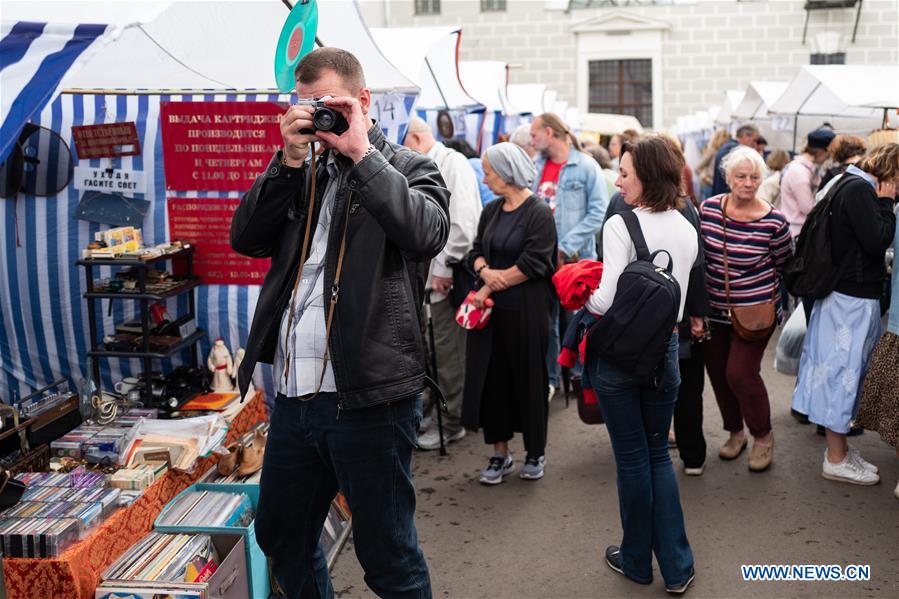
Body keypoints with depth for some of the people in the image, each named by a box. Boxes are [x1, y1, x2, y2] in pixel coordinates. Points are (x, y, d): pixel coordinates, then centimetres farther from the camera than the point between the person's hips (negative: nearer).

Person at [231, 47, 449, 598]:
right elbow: (247, 239, 4)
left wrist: (361, 154, -17)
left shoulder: (408, 169, -1)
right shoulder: (300, 173, 15)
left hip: (368, 396, -6)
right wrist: (289, 161, -5)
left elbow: (427, 234, -21)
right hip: (293, 393, 6)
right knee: (280, 535, 22)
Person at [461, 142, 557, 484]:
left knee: (528, 379, 5)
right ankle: (500, 455, 20)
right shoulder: (491, 211, 11)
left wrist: (492, 286, -10)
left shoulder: (538, 212, -9)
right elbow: (476, 251, 12)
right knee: (492, 378, 7)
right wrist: (485, 271, -10)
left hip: (526, 311, -6)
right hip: (491, 310, 6)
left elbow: (532, 264, -15)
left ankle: (535, 453, 23)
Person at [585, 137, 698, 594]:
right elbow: (679, 299, 11)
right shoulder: (687, 230, 5)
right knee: (658, 454, 16)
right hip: (664, 349, 5)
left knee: (632, 457, 8)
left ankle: (636, 560, 24)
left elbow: (606, 301, -21)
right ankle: (676, 568, 17)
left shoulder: (620, 226, -16)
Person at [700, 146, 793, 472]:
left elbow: (785, 266, 1)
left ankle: (763, 436, 14)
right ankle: (735, 432, 33)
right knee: (717, 372, 11)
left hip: (754, 310, -4)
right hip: (714, 310, 4)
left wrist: (774, 302, 4)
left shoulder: (773, 221, -13)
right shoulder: (708, 208, -4)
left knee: (740, 372, -10)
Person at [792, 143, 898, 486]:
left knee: (844, 371, 16)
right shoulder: (858, 190, -16)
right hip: (852, 299, -10)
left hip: (851, 294, 10)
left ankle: (839, 447, 27)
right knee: (843, 370, -1)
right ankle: (836, 460, 9)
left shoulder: (854, 186, 13)